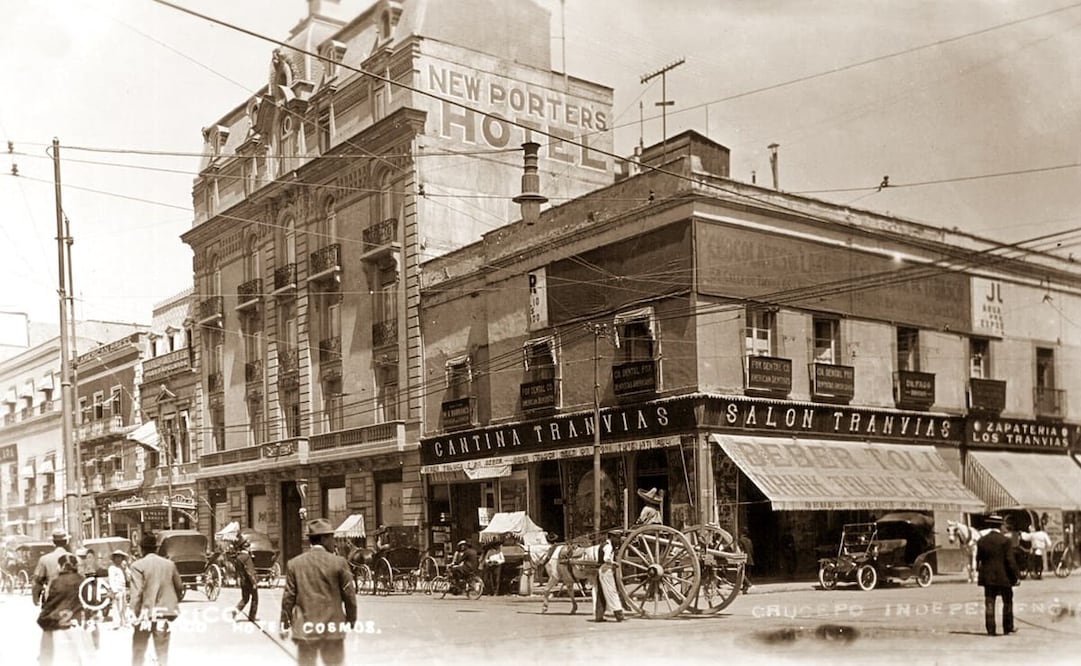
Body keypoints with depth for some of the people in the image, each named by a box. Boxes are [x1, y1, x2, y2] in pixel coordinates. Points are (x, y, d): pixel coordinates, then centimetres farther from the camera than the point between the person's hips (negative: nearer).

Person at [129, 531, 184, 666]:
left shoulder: (138, 565, -8)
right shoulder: (170, 564, 3)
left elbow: (137, 592, -14)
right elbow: (179, 588, 7)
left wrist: (133, 613, -9)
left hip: (145, 614, -3)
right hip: (164, 613, 3)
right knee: (163, 654, 10)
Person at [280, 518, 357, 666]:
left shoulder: (294, 564, 0)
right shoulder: (339, 562, -6)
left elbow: (289, 597, 1)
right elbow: (349, 594, -3)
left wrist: (285, 624, 10)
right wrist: (351, 620, 10)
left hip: (305, 628, 2)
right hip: (333, 627, -2)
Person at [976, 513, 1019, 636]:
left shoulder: (981, 541, 2)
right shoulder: (1005, 540, -10)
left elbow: (978, 560, 6)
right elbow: (1010, 561, -11)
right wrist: (1015, 576, -4)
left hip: (988, 577, 3)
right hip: (1004, 577, -3)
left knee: (989, 603, 5)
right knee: (1007, 602, 13)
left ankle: (990, 629, 3)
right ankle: (1008, 627, 20)